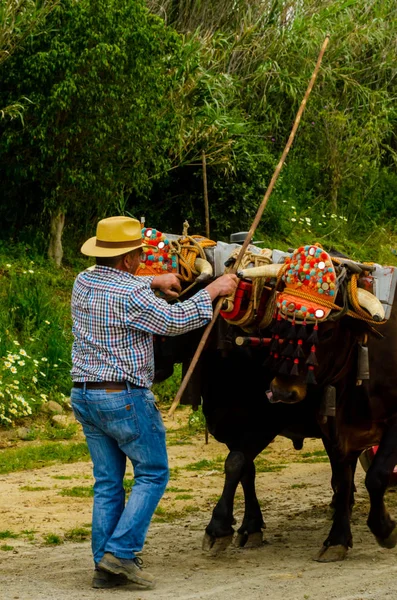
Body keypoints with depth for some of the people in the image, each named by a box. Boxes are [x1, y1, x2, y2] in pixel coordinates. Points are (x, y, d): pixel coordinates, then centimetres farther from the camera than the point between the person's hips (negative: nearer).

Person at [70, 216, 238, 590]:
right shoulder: (132, 296, -18)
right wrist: (212, 291, -2)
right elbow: (175, 321, -11)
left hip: (84, 395, 8)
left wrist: (152, 282, 29)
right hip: (125, 398, -8)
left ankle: (105, 567, 9)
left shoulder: (83, 283, 7)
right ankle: (121, 552, -6)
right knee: (152, 474, 6)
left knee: (107, 481, 12)